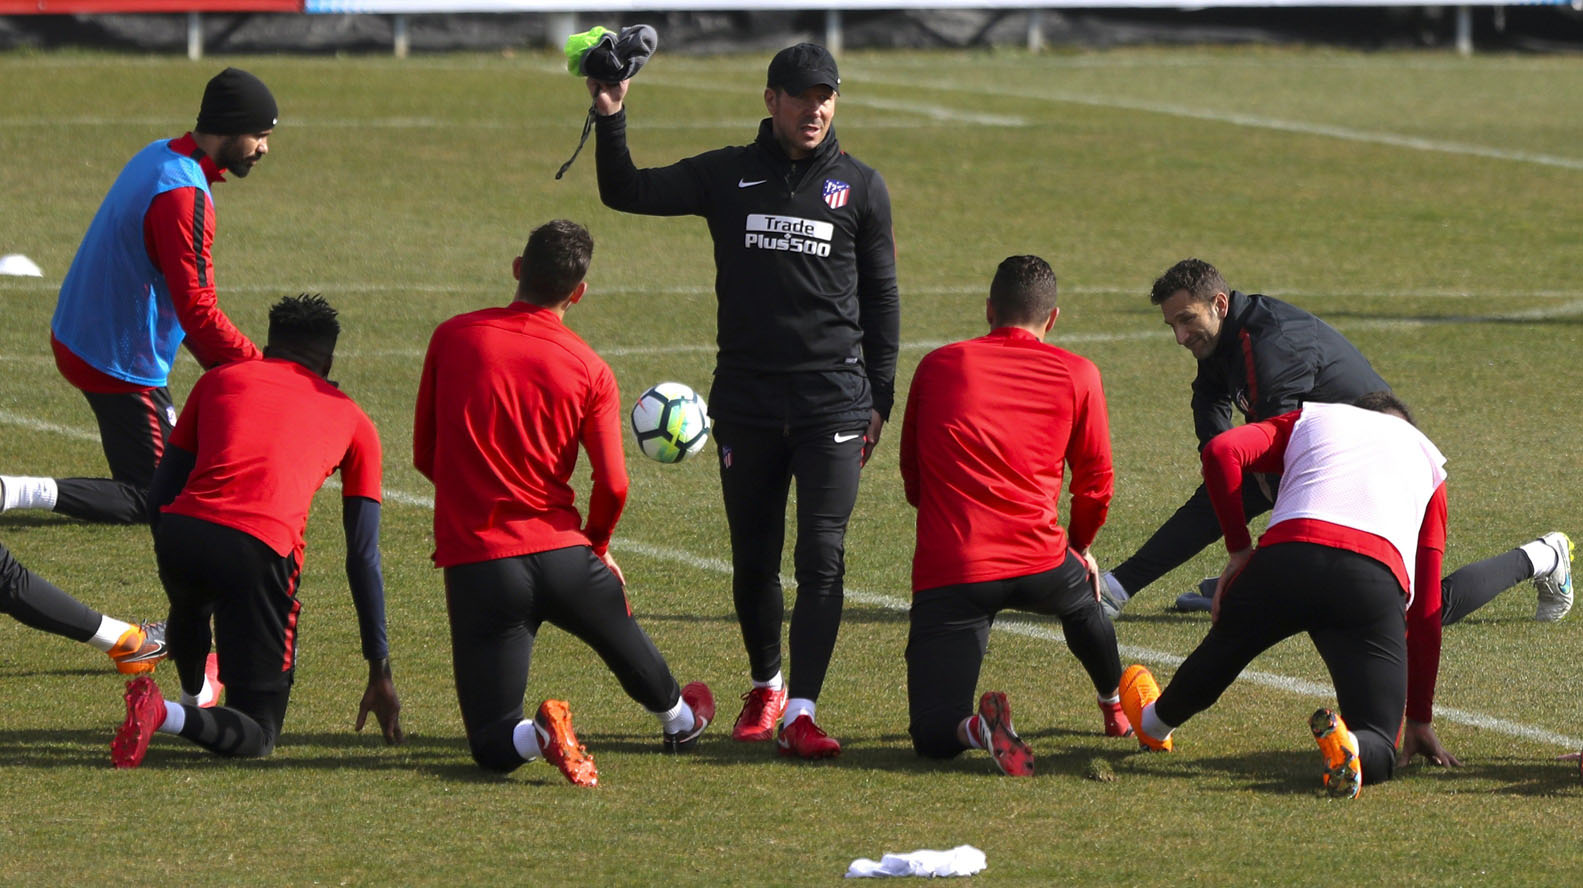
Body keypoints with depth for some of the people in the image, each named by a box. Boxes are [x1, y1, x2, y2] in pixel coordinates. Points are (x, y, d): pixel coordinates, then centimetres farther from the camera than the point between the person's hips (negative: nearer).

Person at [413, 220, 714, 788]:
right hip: (559, 551, 1)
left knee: (495, 746, 3)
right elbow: (613, 486, -7)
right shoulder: (590, 370, -2)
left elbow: (424, 454, 8)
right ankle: (676, 718, 59)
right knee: (621, 634, 38)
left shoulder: (453, 338, -1)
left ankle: (542, 734, -27)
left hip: (473, 559, -1)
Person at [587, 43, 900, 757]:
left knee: (822, 557, -11)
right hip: (745, 398, 1)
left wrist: (878, 400, 7)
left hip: (833, 400, -1)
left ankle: (801, 712, -13)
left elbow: (881, 297, 12)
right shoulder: (727, 176, 7)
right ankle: (765, 686, 29)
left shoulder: (860, 187, 7)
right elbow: (626, 193, 5)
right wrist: (610, 119, -10)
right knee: (753, 559, 7)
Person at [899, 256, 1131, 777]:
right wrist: (1079, 547, 35)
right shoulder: (1077, 374, 8)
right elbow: (1096, 482, 15)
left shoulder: (938, 366, 12)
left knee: (934, 736, 0)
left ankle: (977, 728, -28)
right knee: (1083, 600, 40)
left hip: (946, 572, -1)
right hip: (1038, 562, 1)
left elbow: (912, 477, 21)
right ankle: (1116, 709, 53)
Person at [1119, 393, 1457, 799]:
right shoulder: (1425, 455, 32)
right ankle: (1346, 745, -31)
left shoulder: (1310, 418, 32)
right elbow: (1427, 605, 28)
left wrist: (1239, 550, 15)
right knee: (1377, 753, 2)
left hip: (1287, 556, 1)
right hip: (1379, 579, -1)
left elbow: (1221, 451, 9)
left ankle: (1154, 723, 55)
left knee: (1223, 649, 33)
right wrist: (1420, 720, 29)